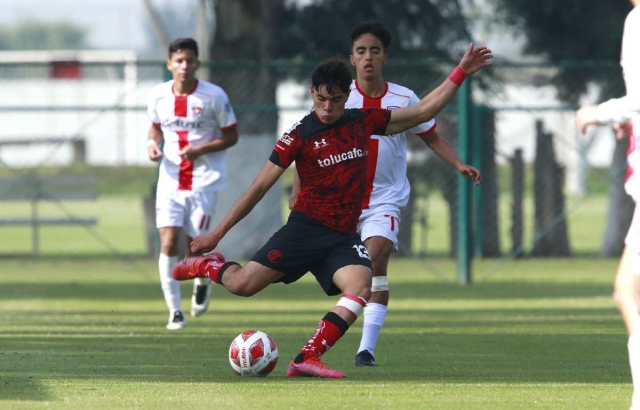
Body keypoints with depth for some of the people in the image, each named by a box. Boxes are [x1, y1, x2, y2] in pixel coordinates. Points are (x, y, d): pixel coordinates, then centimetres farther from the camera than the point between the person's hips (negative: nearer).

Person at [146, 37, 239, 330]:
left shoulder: (214, 96, -10)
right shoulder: (159, 96, -1)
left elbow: (231, 137, -3)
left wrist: (200, 150, -19)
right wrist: (152, 144, -6)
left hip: (204, 182, -2)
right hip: (170, 181, 2)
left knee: (194, 249, -1)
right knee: (168, 243, -12)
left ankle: (203, 282, 35)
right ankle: (175, 311, -1)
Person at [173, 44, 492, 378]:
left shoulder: (364, 122, 9)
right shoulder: (299, 136, -3)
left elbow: (424, 110, 14)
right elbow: (260, 187, -1)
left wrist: (462, 72, 8)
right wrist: (217, 233, -2)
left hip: (344, 237, 3)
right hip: (306, 228, -3)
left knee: (361, 287, -28)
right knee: (243, 285, -15)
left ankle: (306, 359, -30)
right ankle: (208, 265, 21)